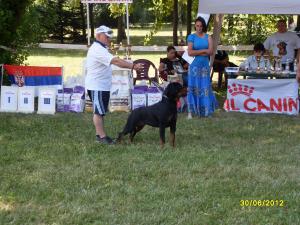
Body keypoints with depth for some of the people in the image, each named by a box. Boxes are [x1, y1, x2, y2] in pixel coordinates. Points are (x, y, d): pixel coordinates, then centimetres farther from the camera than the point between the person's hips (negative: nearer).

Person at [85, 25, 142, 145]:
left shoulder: (100, 49, 17)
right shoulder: (98, 50, -21)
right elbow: (115, 61, -31)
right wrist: (133, 66, -36)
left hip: (102, 86, 11)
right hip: (97, 87, -11)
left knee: (100, 111, 14)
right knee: (99, 112, -7)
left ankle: (99, 134, 19)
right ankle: (102, 136, -5)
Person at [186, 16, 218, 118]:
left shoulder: (208, 37, 8)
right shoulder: (192, 37, 1)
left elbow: (210, 51, -4)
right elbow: (190, 52, -10)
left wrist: (197, 52, -9)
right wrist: (204, 50, -7)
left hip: (205, 64, 3)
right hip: (195, 65, -2)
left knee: (205, 87, 4)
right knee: (193, 88, -4)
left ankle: (204, 110, 11)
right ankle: (191, 111, -3)